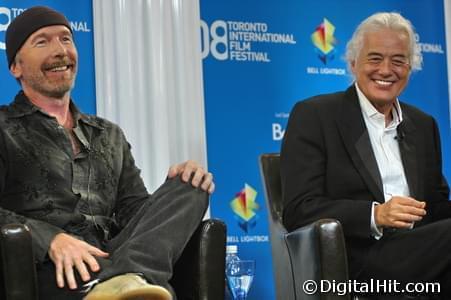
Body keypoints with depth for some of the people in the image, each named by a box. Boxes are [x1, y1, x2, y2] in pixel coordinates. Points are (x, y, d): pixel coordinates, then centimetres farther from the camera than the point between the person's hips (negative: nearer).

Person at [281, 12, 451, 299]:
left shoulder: (424, 125, 21)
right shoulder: (313, 116, 3)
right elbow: (298, 210, -5)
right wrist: (375, 214, -19)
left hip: (421, 253, 5)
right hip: (355, 262, -5)